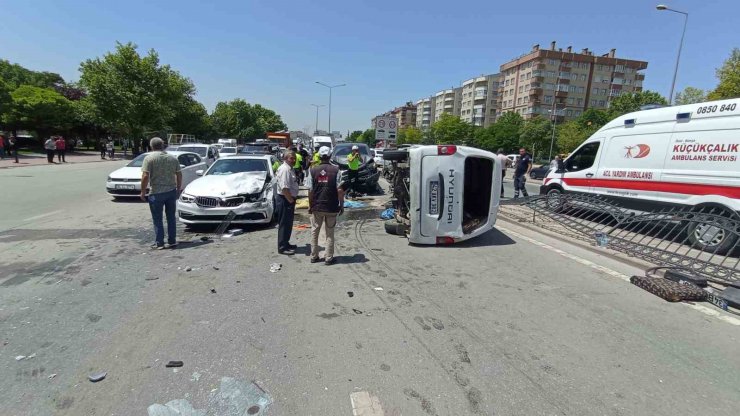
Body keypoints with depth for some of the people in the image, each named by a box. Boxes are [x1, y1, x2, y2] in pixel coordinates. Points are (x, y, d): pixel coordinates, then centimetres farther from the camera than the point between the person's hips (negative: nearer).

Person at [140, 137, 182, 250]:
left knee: (157, 219, 6)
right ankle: (172, 241, 17)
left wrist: (143, 192, -6)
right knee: (171, 217, 13)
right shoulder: (173, 158, 6)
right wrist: (178, 189, 18)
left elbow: (145, 176, -15)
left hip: (156, 193, -4)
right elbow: (179, 175, 8)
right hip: (171, 191, 4)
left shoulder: (149, 158, -8)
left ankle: (159, 243, 10)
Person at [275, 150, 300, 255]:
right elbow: (284, 188, -26)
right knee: (284, 224, -4)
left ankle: (286, 243, 29)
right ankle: (282, 247, 4)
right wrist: (290, 200, -19)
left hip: (289, 200, 10)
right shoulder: (284, 169, -18)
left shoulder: (290, 169, 15)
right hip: (285, 200, -10)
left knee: (288, 223, 17)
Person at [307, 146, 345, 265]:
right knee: (329, 233, 9)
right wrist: (342, 205, 0)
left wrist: (310, 205, 8)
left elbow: (310, 190, -3)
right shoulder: (335, 170, -8)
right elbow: (340, 190, -10)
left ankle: (314, 256, 22)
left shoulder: (313, 170, -3)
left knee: (314, 232, 15)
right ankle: (329, 258, 14)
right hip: (331, 207, -1)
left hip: (316, 207, 1)